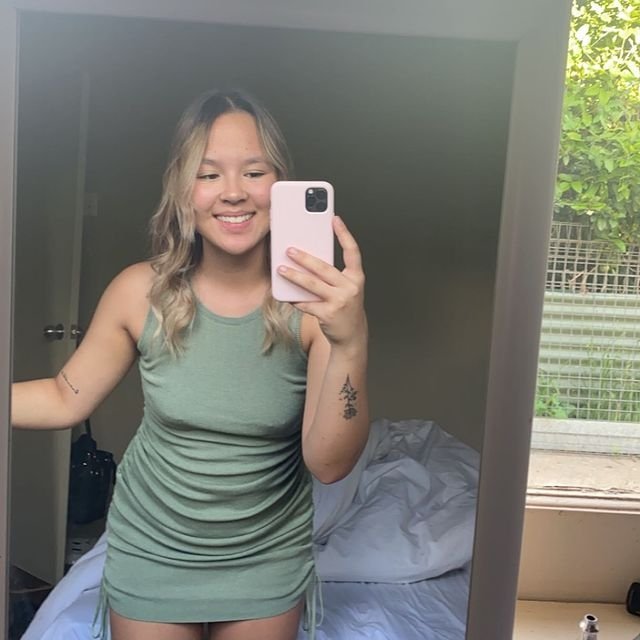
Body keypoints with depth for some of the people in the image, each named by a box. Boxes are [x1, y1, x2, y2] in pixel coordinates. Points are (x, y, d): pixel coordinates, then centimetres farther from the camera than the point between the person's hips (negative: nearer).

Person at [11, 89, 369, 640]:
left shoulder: (316, 301, -19)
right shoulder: (141, 292, -16)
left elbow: (330, 464, -24)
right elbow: (65, 400, -2)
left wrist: (350, 344, -39)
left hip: (268, 561, 0)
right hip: (150, 554, 1)